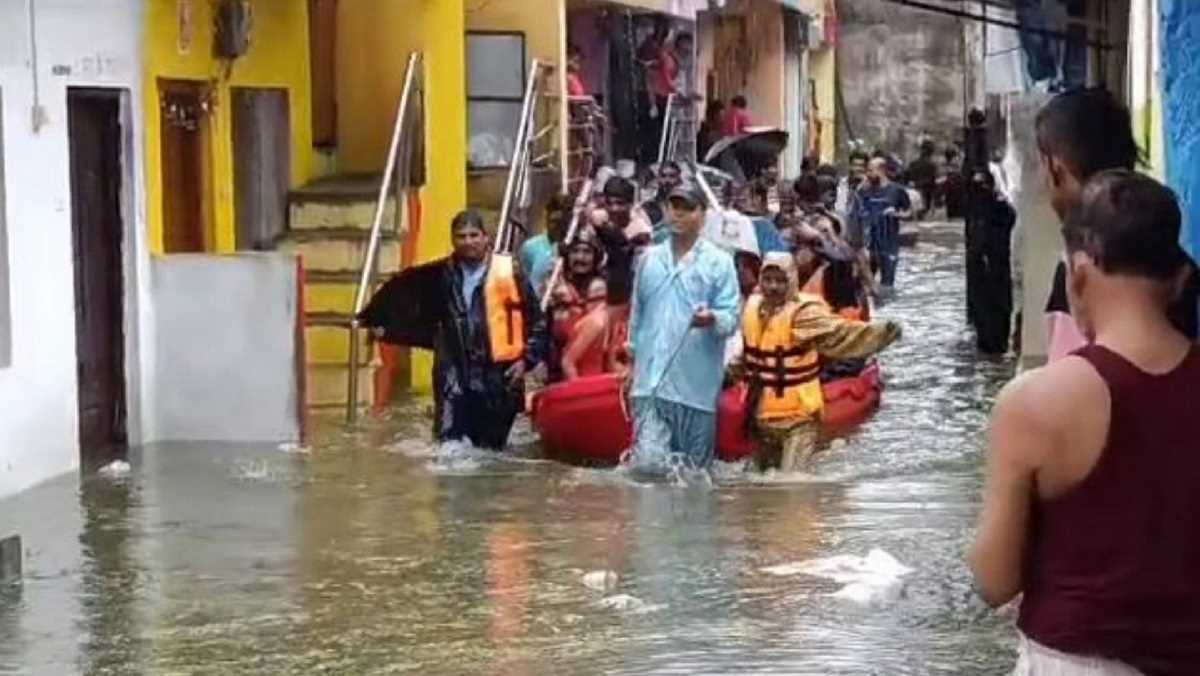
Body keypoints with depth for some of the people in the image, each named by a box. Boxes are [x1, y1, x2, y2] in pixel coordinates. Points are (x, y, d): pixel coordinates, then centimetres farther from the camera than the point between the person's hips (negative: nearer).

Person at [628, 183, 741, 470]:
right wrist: (633, 358, 19)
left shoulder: (719, 262, -1)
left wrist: (712, 318, -29)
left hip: (697, 384, -2)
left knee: (695, 468, 10)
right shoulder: (649, 259, 11)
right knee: (648, 461, -12)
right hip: (651, 380, 2)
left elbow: (732, 316, -7)